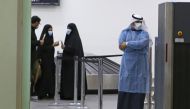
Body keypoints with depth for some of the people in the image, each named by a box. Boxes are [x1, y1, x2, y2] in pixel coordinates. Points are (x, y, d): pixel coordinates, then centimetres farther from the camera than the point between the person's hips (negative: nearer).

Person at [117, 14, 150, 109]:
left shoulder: (144, 34, 6)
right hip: (127, 65, 0)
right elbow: (121, 44, -8)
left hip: (140, 66, 0)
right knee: (125, 88, -1)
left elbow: (142, 44, -15)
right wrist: (136, 46, -8)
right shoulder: (125, 32, 9)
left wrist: (127, 44, -14)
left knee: (139, 88, -1)